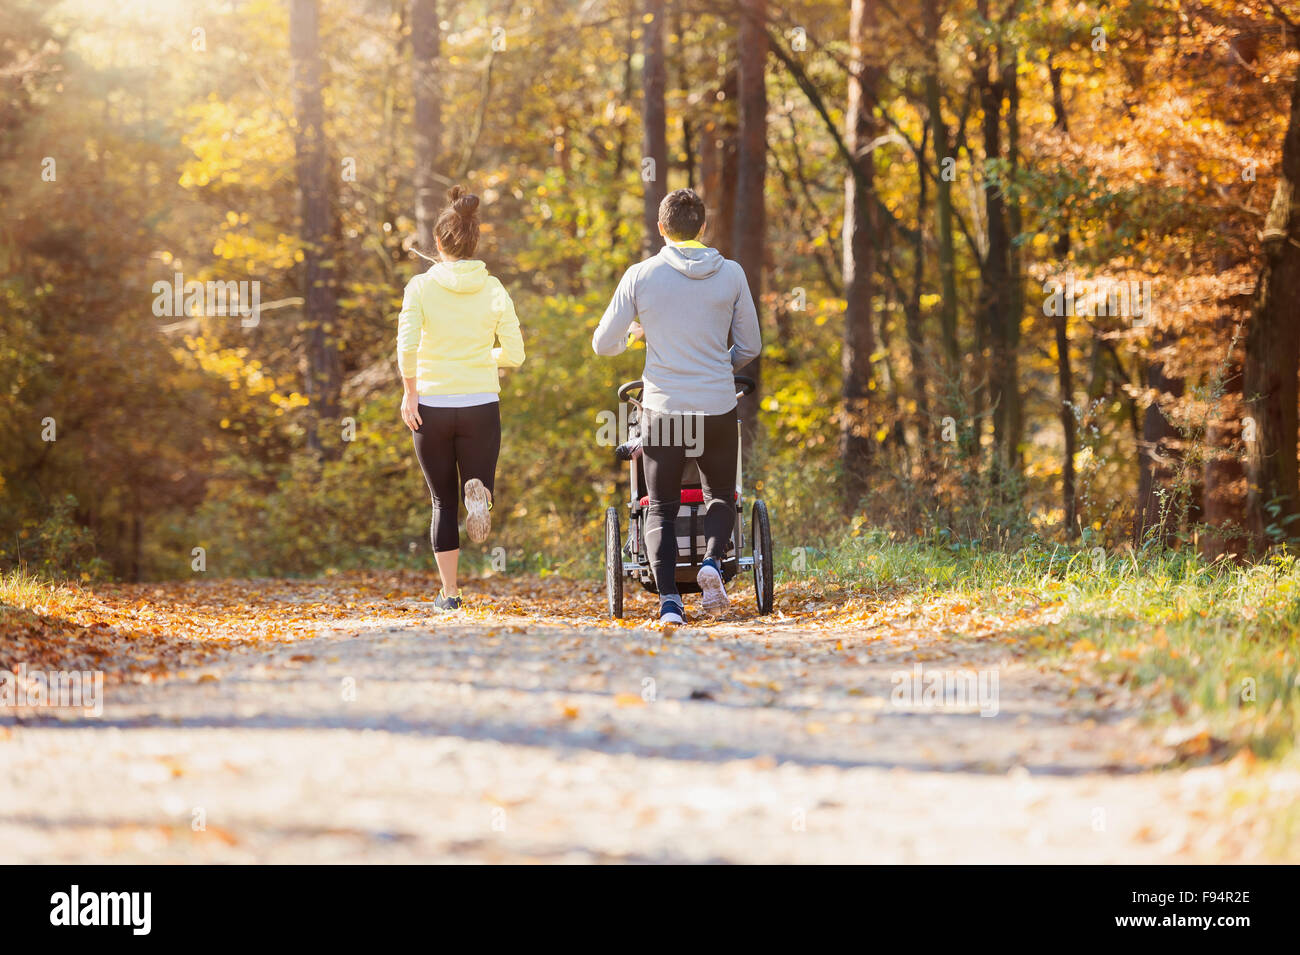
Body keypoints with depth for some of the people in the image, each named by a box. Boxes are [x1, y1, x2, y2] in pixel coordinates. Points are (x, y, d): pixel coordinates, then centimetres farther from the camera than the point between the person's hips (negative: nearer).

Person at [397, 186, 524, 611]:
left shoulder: (421, 287, -5)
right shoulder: (494, 290, -1)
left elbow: (406, 345, -16)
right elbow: (514, 354, -1)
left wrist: (410, 392, -4)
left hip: (431, 406, 0)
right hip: (481, 407, 0)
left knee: (443, 502, 12)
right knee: (476, 488, 11)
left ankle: (449, 591, 11)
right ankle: (479, 494, -27)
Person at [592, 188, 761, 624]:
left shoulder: (641, 276, -4)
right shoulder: (730, 274, -2)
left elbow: (603, 344, 1)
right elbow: (750, 346, 5)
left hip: (662, 407, -1)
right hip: (717, 407, 1)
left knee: (661, 508, 10)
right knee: (720, 496, 20)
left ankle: (668, 599, -4)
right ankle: (711, 561, -8)